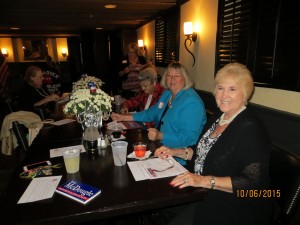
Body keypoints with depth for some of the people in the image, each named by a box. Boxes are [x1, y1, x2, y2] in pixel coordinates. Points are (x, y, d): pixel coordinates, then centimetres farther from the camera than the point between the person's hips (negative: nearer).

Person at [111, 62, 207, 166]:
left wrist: (160, 136, -34)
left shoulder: (191, 102, -17)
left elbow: (188, 137, -24)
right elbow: (151, 113, 22)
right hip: (161, 145, 8)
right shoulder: (167, 94, 12)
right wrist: (124, 117, 18)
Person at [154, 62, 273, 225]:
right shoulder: (217, 116, 4)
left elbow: (252, 182, -25)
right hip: (205, 193, 7)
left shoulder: (250, 128, -20)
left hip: (233, 204, -7)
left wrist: (205, 181, -31)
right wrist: (175, 152, 1)